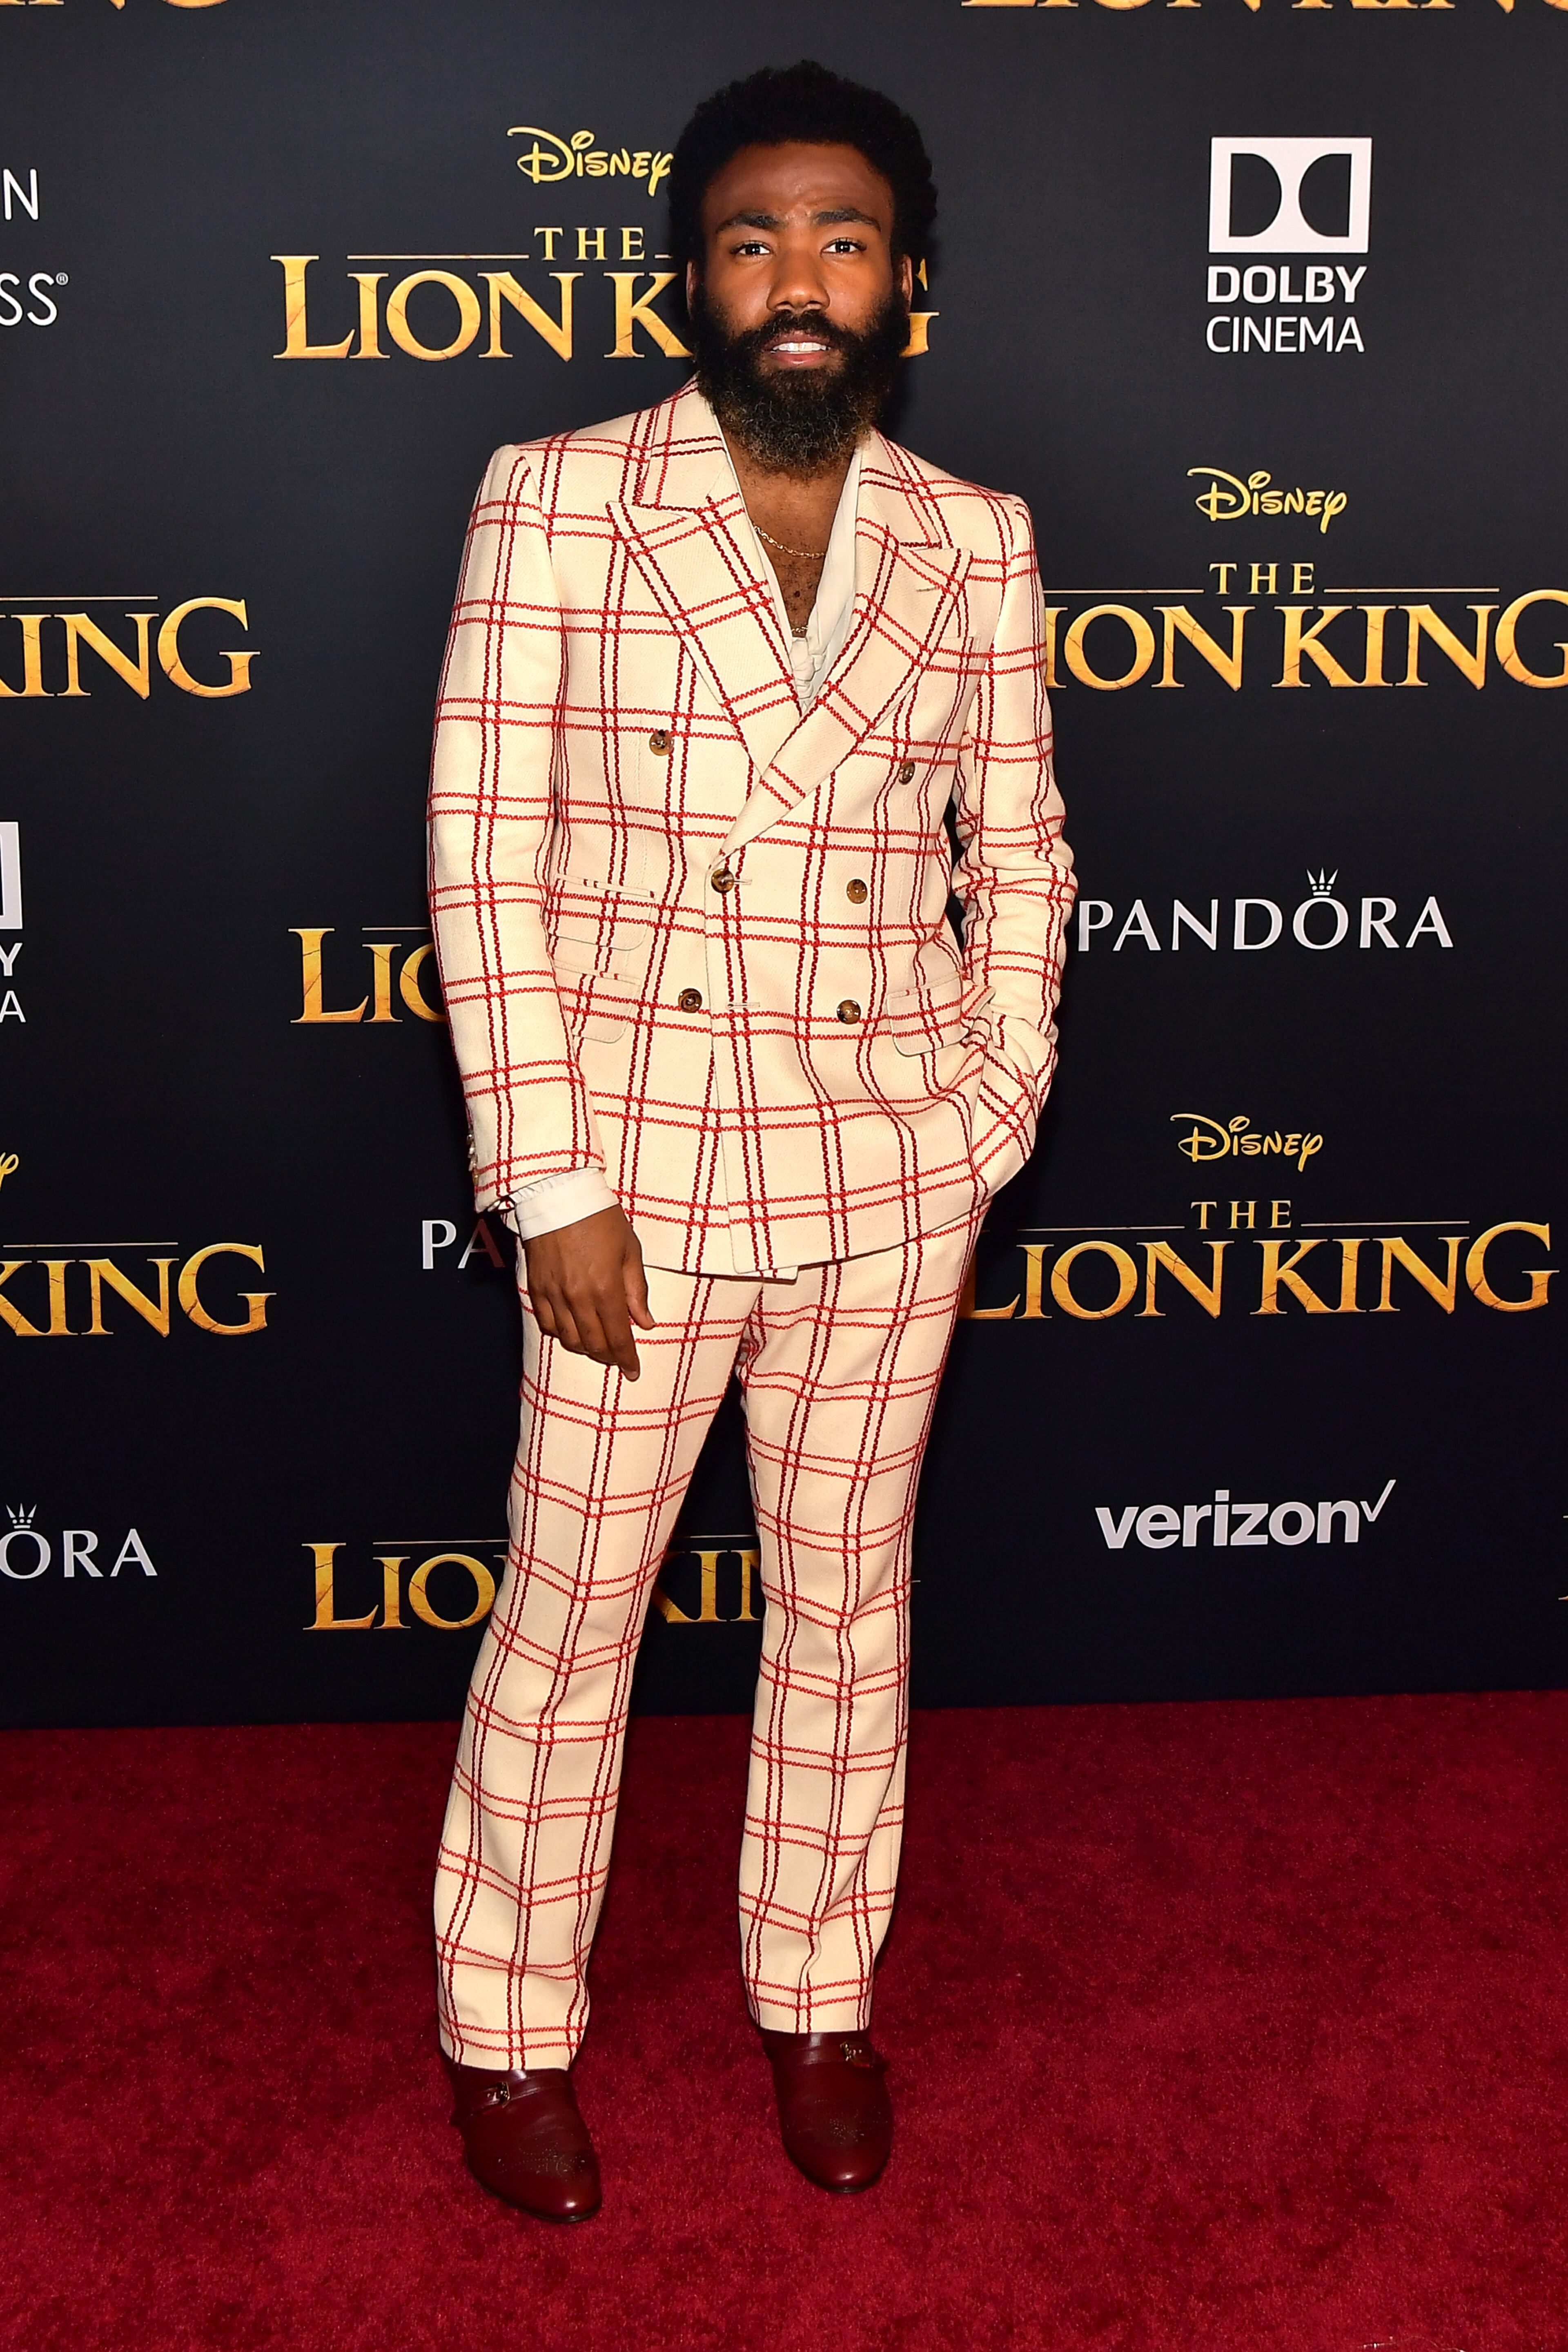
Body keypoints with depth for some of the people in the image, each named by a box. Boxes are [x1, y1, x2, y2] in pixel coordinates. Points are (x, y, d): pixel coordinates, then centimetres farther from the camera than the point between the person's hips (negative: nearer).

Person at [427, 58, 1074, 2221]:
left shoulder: (977, 542, 4)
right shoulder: (556, 501, -6)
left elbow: (1018, 857, 10)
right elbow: (489, 859, -9)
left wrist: (992, 1119, 2)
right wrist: (550, 1185, -12)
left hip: (892, 1178, 3)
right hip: (642, 1165, -2)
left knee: (847, 1600, 15)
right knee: (571, 1613, 9)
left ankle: (819, 2000, 35)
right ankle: (512, 2028, 30)